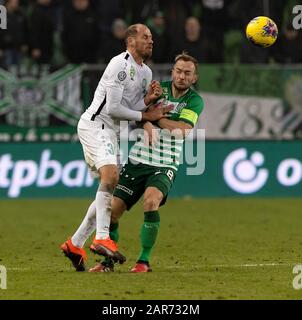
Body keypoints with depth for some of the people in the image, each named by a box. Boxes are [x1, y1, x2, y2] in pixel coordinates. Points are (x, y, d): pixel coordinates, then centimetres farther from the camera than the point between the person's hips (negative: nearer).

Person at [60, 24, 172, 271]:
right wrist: (145, 116, -9)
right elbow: (112, 108, -17)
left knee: (108, 190, 7)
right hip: (95, 125, -10)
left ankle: (75, 244, 15)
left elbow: (136, 109, 16)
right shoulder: (120, 64, -14)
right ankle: (102, 238, -36)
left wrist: (149, 99, -4)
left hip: (110, 133, 10)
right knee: (111, 175, -28)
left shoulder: (146, 72, 15)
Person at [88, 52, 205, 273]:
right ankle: (108, 261, 16)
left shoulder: (195, 101, -2)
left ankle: (144, 261, -19)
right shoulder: (159, 88, 3)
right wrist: (147, 124, -29)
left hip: (165, 165, -3)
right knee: (114, 209, -4)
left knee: (151, 201, -30)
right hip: (137, 161, 3)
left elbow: (182, 129, -17)